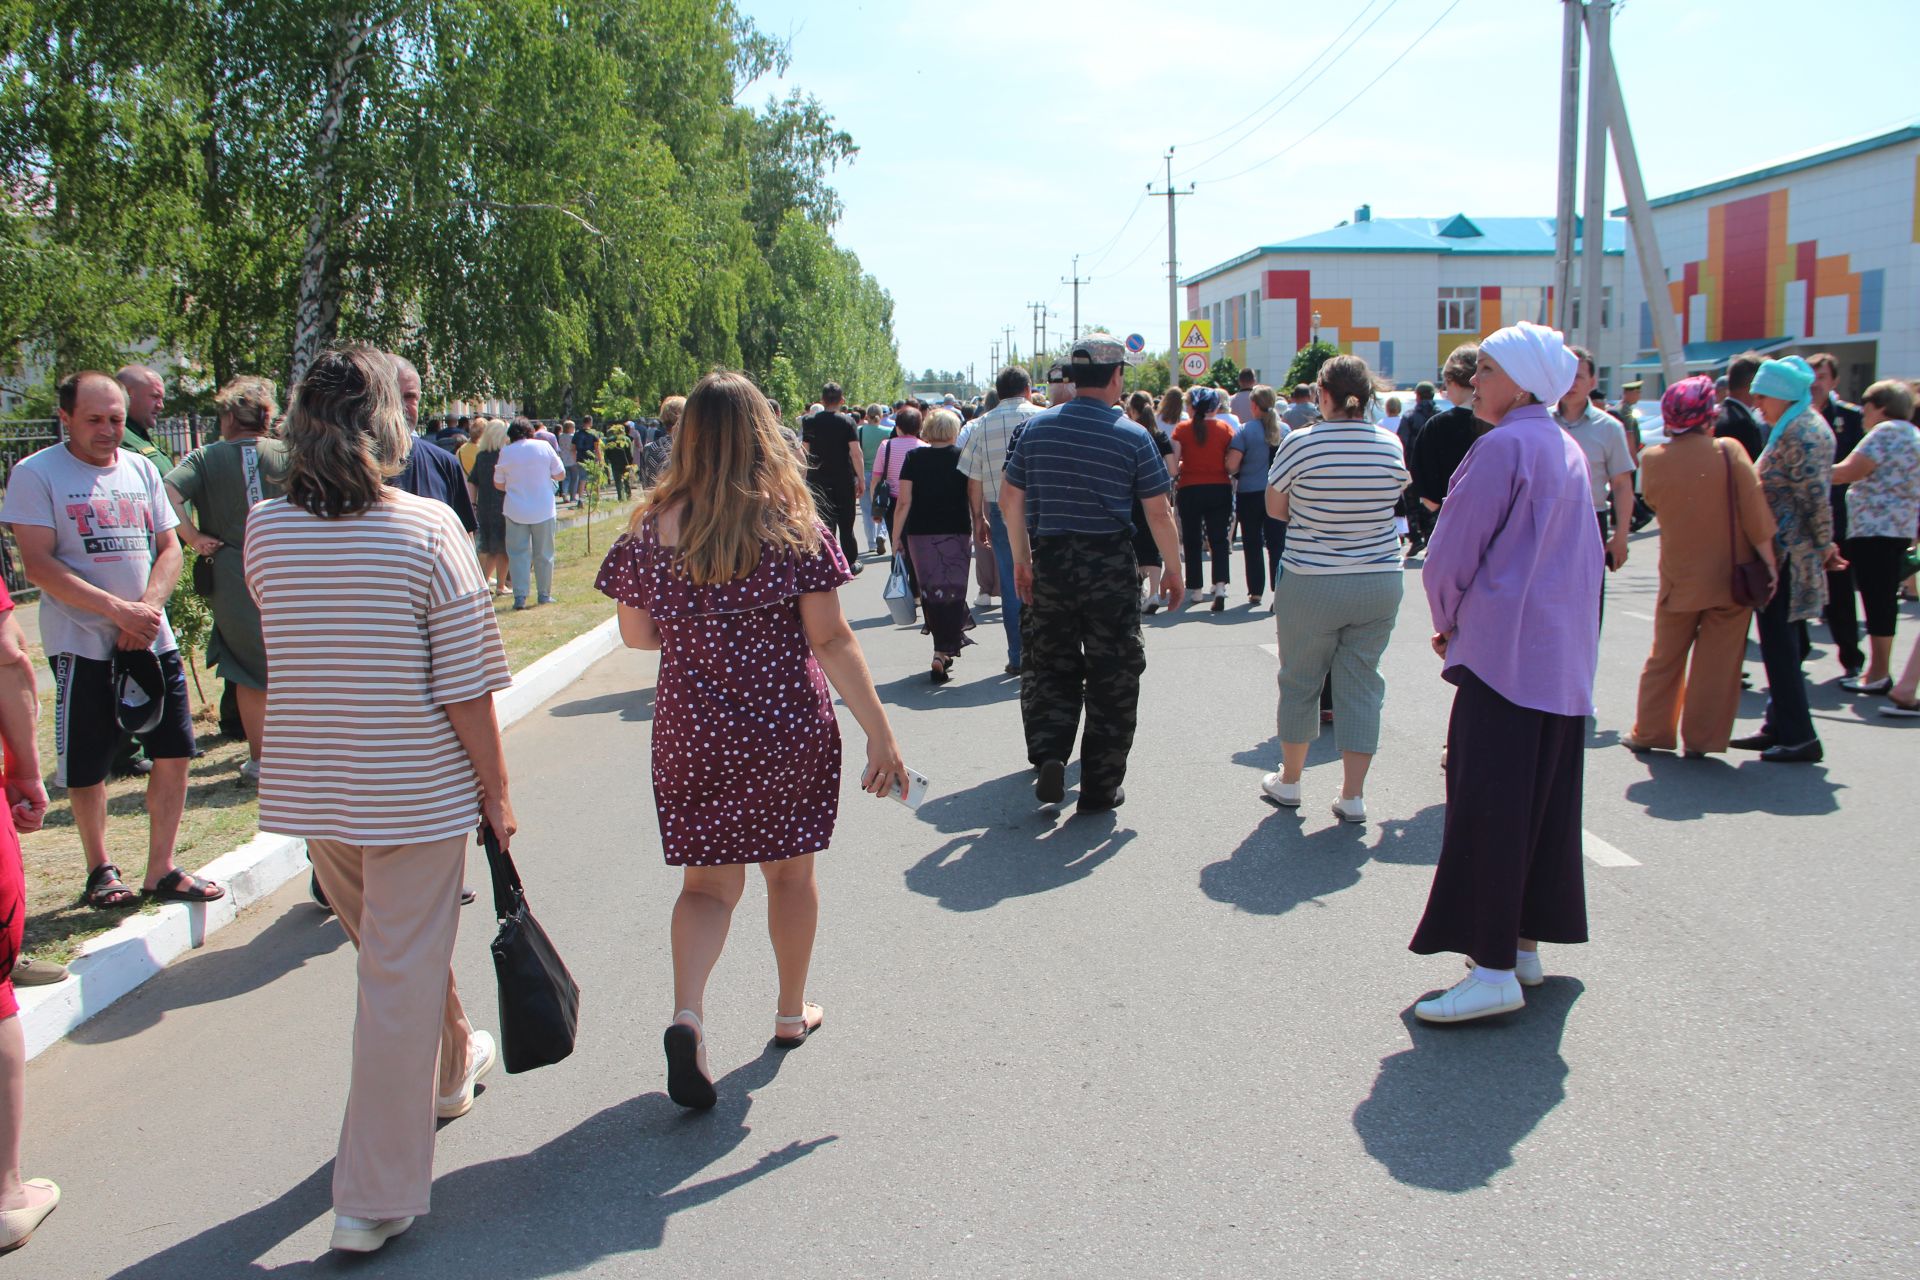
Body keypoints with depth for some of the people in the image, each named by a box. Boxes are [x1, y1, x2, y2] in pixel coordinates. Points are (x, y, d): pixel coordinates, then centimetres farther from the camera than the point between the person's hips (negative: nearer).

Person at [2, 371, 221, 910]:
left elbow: (169, 549, 9)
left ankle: (161, 870, 14)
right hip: (82, 645, -4)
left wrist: (148, 608, -9)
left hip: (153, 640, 4)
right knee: (87, 765, 5)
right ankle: (100, 868, 25)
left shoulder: (141, 469, 10)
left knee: (174, 751, 3)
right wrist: (118, 610, -20)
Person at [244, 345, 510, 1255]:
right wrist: (495, 789, -4)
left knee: (393, 951, 26)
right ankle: (376, 1198, 12)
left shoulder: (264, 529, -2)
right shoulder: (426, 527, -15)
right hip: (414, 789, -5)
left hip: (305, 787, 6)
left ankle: (448, 1069, 51)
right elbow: (465, 685, -15)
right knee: (402, 976, 4)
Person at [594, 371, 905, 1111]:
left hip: (690, 732, 1)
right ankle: (792, 1013, 34)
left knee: (707, 883, 12)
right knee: (790, 873, 18)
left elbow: (636, 633, 4)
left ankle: (687, 1013, -11)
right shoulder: (791, 526, -10)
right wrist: (880, 734, -8)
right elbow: (830, 641, -12)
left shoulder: (654, 527, -4)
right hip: (788, 729, -1)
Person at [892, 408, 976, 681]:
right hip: (957, 532, -1)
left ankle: (944, 649, 19)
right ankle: (943, 653, -8)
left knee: (930, 590, 12)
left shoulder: (913, 458, 0)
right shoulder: (963, 458, -1)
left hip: (920, 532, 1)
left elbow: (904, 502, -4)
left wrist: (896, 536, 2)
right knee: (953, 589, 3)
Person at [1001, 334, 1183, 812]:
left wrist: (1021, 558, 15)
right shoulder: (1132, 437, -7)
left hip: (1049, 562, 3)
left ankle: (1049, 755, -4)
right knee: (1111, 678, 8)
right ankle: (1100, 787, 14)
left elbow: (1009, 498, 5)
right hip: (1111, 566, -2)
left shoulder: (1037, 427, 2)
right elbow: (1158, 512, -5)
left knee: (1049, 668, 16)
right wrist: (1174, 571, 6)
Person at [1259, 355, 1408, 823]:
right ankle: (1353, 796, 9)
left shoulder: (1300, 443, -13)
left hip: (1311, 584, -3)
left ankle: (1289, 781, 26)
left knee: (1300, 680, 13)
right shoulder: (1391, 443, -2)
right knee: (1361, 682, 8)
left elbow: (1275, 508, -2)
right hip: (1381, 581, 3)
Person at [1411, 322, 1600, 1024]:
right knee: (1545, 802, 13)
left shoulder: (1502, 447, -14)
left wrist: (1447, 621, 6)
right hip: (1566, 655, 9)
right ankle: (1527, 945, 22)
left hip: (1503, 651, -9)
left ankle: (1495, 970, -5)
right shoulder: (1569, 451, 14)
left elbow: (1449, 557, -13)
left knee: (1487, 808, -6)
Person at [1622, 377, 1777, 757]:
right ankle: (1701, 738, 10)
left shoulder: (1653, 459, -6)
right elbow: (1755, 514, -12)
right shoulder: (1729, 452, -12)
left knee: (1665, 658, 15)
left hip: (1679, 576, 2)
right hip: (1730, 575, -2)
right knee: (1717, 662, 7)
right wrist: (1768, 561, -5)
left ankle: (1649, 732, 20)